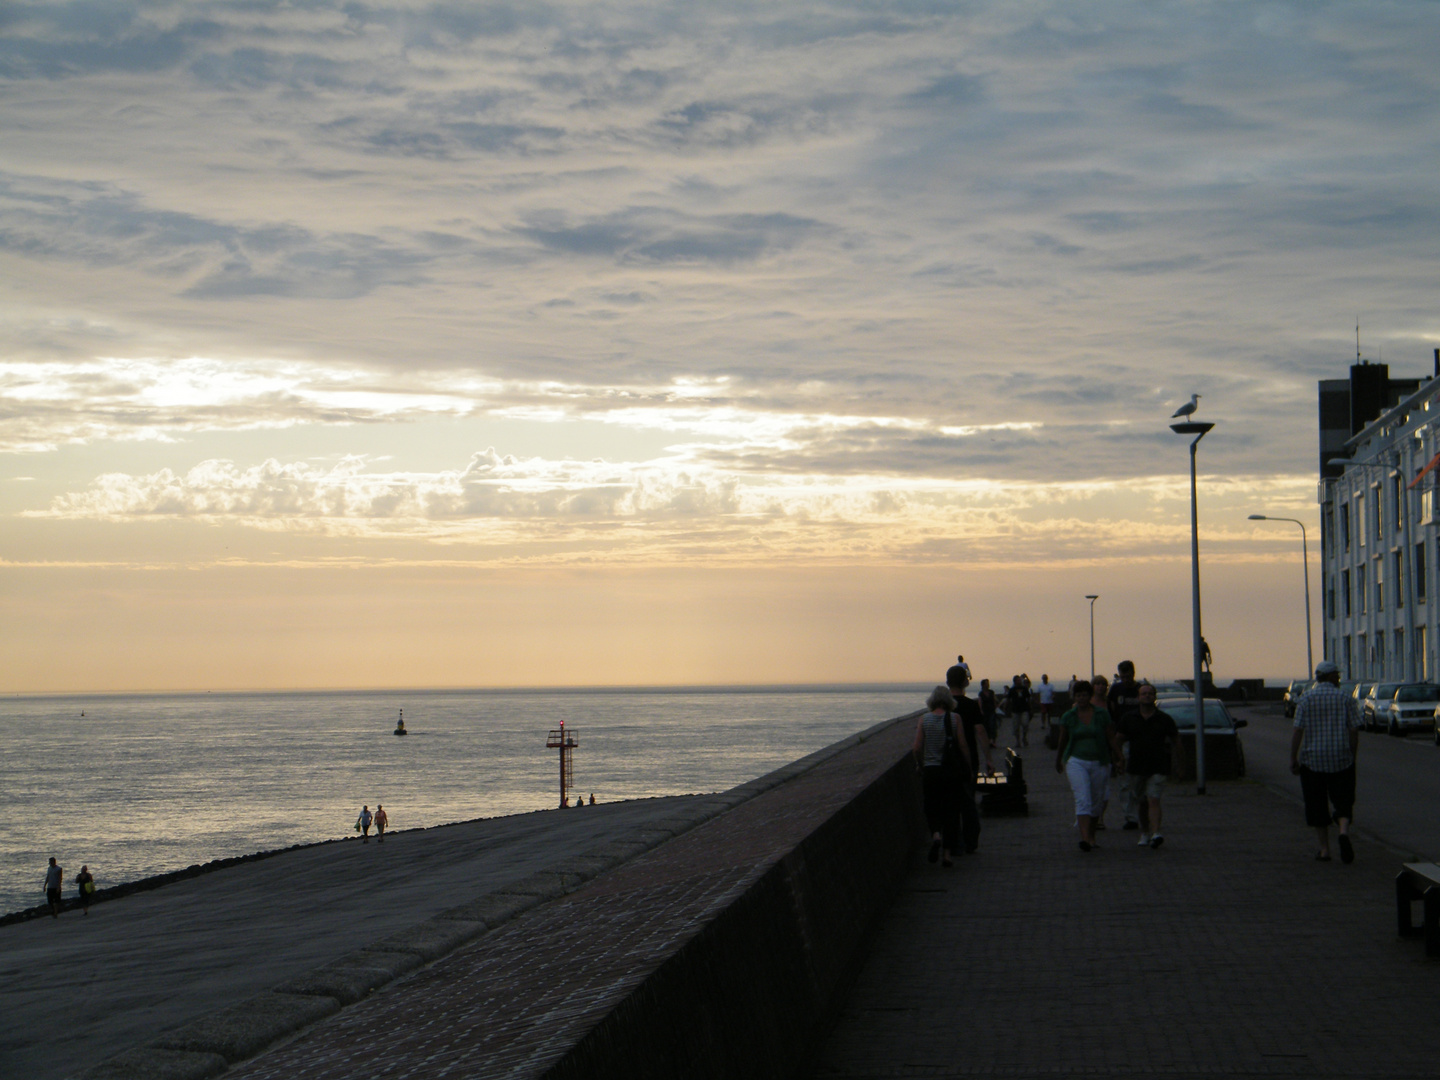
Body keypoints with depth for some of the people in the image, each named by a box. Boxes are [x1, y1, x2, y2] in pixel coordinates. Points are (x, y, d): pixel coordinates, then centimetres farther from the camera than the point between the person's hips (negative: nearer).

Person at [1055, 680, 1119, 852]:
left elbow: (1110, 737, 3)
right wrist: (1058, 760, 24)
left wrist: (1116, 758, -3)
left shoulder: (1102, 714, 0)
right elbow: (1062, 741, 13)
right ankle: (1084, 838, -26)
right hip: (1076, 762, -1)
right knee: (1082, 799, -16)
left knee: (1097, 801, 10)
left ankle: (1092, 835, 27)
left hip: (1099, 762, 1)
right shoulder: (1068, 717, 1)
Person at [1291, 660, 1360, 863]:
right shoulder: (1345, 699, -2)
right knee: (1343, 800, 9)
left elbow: (1298, 732, -7)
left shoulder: (1305, 701, -2)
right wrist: (1352, 756, 8)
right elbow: (1354, 731, -3)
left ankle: (1324, 848, 11)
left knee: (1317, 805, 10)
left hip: (1312, 760, 0)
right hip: (1341, 759, 0)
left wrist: (1293, 759, -2)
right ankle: (1344, 831, -19)